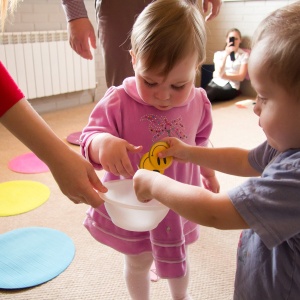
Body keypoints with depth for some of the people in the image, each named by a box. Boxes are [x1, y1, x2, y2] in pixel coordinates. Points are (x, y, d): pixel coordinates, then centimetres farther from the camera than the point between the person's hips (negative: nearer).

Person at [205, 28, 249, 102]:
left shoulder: (244, 55, 8)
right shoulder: (219, 54, 14)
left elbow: (241, 77, 1)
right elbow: (219, 73, -1)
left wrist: (224, 76, -7)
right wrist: (226, 54, -10)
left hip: (231, 87, -2)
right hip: (216, 82, 2)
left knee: (211, 92, -35)